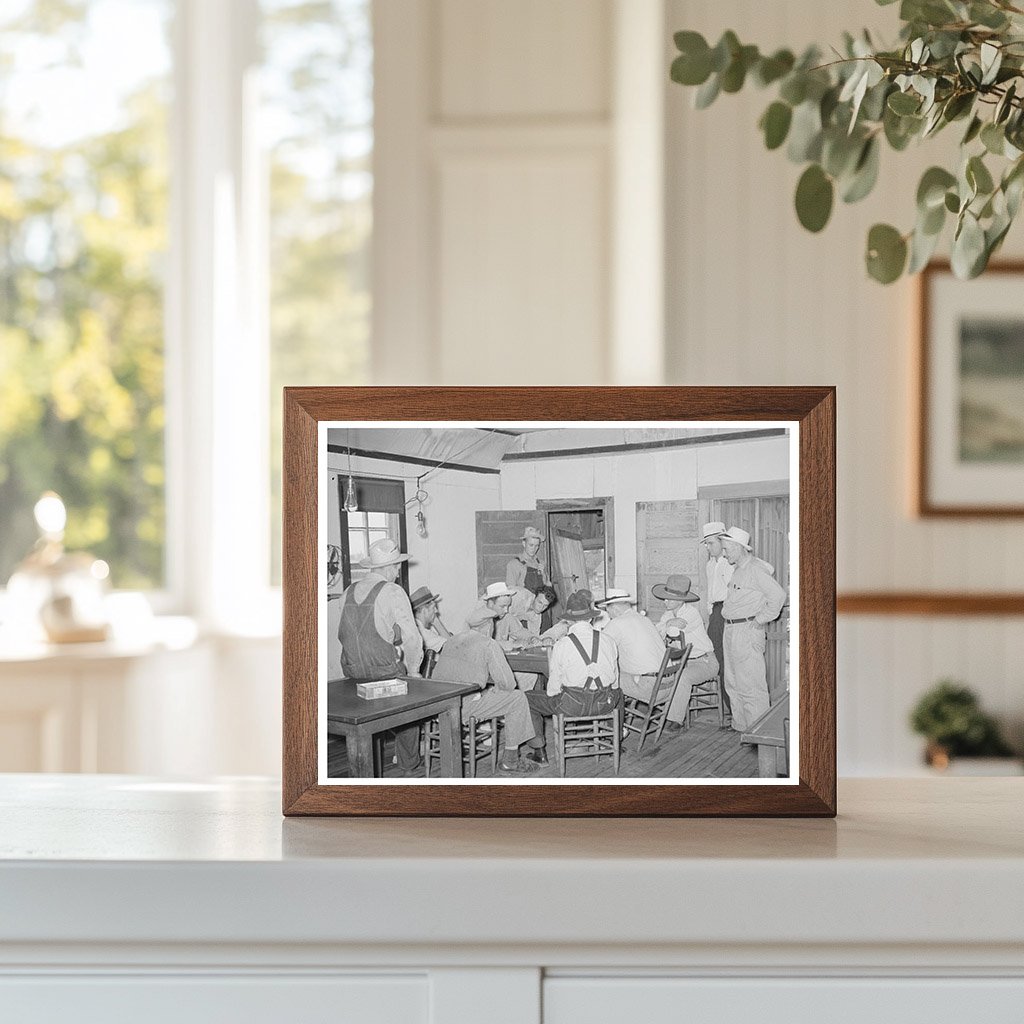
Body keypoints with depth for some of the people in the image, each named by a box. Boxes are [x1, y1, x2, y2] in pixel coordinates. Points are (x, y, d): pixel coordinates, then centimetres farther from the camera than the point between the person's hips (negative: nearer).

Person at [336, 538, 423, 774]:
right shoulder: (393, 593, -9)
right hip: (386, 670, -5)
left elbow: (342, 634, 14)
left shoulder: (348, 593, 8)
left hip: (352, 672, 5)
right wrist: (413, 670, 3)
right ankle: (408, 768, 17)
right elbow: (411, 637, -10)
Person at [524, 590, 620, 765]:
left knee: (527, 700, 17)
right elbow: (615, 681, 9)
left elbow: (553, 688, -5)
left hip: (571, 705, -4)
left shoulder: (561, 646, -11)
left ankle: (540, 752, 19)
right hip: (605, 704, 4)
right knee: (618, 693, 40)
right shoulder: (608, 640, -1)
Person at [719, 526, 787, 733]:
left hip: (747, 631, -10)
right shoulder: (737, 570, 16)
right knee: (733, 683, 13)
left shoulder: (755, 569, -13)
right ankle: (740, 725, 21)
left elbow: (778, 595, -19)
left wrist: (760, 619, -14)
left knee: (750, 683, -8)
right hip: (731, 630, 10)